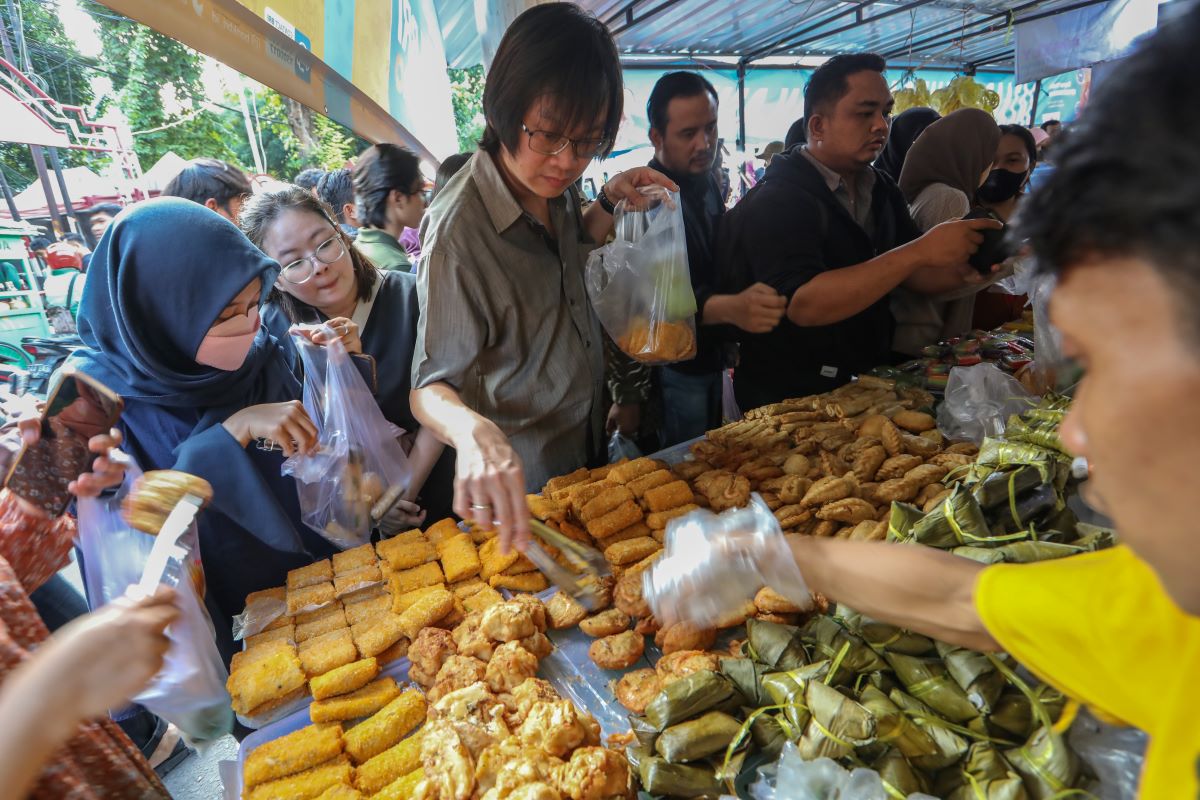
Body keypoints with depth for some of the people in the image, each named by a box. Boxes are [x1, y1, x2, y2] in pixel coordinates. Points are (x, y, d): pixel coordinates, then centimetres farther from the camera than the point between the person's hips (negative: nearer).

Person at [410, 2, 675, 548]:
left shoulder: (554, 184, -7)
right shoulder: (458, 228, -30)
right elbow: (431, 387, -26)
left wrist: (609, 202, -5)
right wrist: (474, 432, -49)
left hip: (588, 441, 7)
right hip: (521, 480, -7)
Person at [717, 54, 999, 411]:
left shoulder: (880, 189, 10)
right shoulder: (776, 201, -16)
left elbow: (915, 274, 12)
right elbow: (803, 304, -30)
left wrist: (965, 269, -10)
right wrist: (920, 251, -30)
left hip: (867, 384, 7)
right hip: (790, 400, -7)